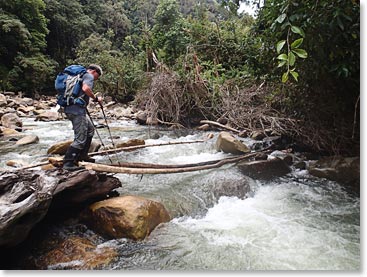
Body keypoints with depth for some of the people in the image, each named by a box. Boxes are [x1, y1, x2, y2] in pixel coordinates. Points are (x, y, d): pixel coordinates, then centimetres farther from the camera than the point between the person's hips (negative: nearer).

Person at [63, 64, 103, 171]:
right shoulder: (89, 76, -3)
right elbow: (85, 88, -22)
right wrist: (96, 98, -11)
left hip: (70, 108, 10)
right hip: (77, 110, -10)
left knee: (90, 129, 22)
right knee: (80, 138, -7)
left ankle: (82, 155, 26)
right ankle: (68, 163, -5)